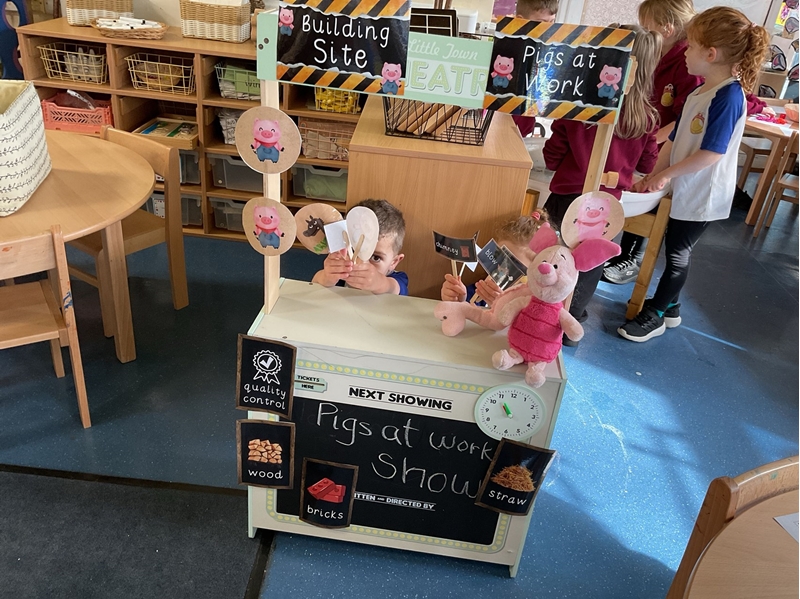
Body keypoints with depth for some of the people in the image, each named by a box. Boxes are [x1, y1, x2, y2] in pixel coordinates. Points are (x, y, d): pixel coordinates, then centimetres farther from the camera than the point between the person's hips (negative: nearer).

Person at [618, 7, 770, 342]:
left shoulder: (729, 96, -20)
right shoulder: (699, 93, 7)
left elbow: (713, 152, -24)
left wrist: (666, 174, -18)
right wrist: (653, 176, 4)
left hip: (702, 195, -8)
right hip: (684, 188, 8)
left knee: (677, 252, 2)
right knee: (675, 248, 17)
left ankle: (656, 316, 16)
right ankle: (669, 307, 32)